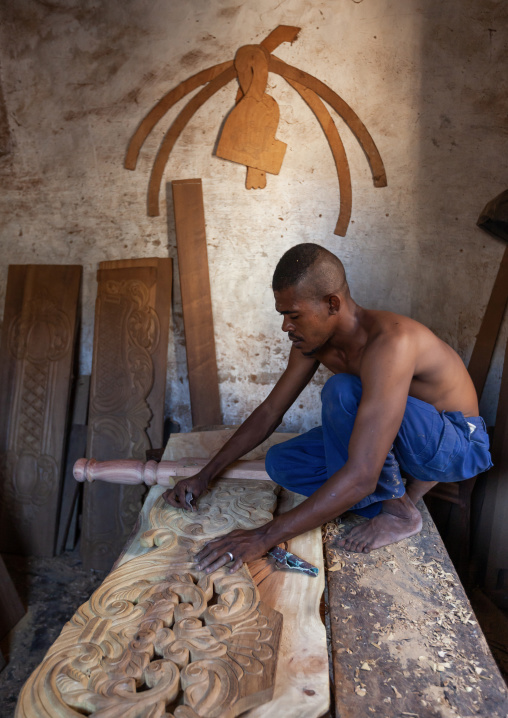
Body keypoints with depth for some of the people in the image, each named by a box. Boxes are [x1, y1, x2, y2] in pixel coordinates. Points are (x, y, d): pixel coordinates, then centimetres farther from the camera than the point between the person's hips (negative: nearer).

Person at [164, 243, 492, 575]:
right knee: (280, 462, -6)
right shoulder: (313, 338, -9)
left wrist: (265, 537, -36)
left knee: (342, 390, -33)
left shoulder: (388, 342, -36)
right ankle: (407, 484, 0)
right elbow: (269, 412, 2)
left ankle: (398, 510, -12)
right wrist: (206, 475, -2)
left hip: (458, 443, -7)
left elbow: (360, 478, -40)